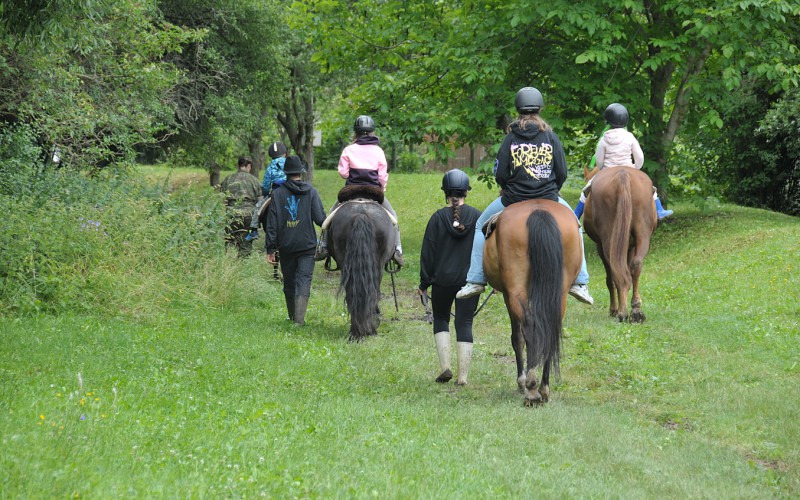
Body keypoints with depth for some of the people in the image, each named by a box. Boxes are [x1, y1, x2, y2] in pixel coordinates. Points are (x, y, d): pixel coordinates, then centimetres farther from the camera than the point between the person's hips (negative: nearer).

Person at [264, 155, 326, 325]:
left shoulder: (277, 194, 0)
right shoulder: (311, 192, -2)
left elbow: (271, 224, -1)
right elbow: (320, 218, -5)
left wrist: (270, 249, 1)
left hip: (285, 246, 1)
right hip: (307, 245, -1)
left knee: (289, 284, 14)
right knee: (304, 281, -3)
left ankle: (293, 317, 24)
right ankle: (299, 318, -18)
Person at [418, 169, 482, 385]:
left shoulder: (438, 218, -5)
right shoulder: (478, 217, -2)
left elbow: (428, 252, -3)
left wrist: (424, 282, 4)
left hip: (443, 279, -1)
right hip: (470, 279, 1)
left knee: (440, 319, 17)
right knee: (464, 324, 6)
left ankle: (445, 366, 1)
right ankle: (463, 376, 1)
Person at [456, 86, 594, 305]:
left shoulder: (511, 138, -5)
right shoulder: (551, 137, -3)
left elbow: (500, 174, -7)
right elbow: (562, 172, -4)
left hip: (513, 199, -1)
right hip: (549, 200, 1)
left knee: (481, 227, 23)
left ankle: (475, 280, 16)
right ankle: (580, 282, 19)